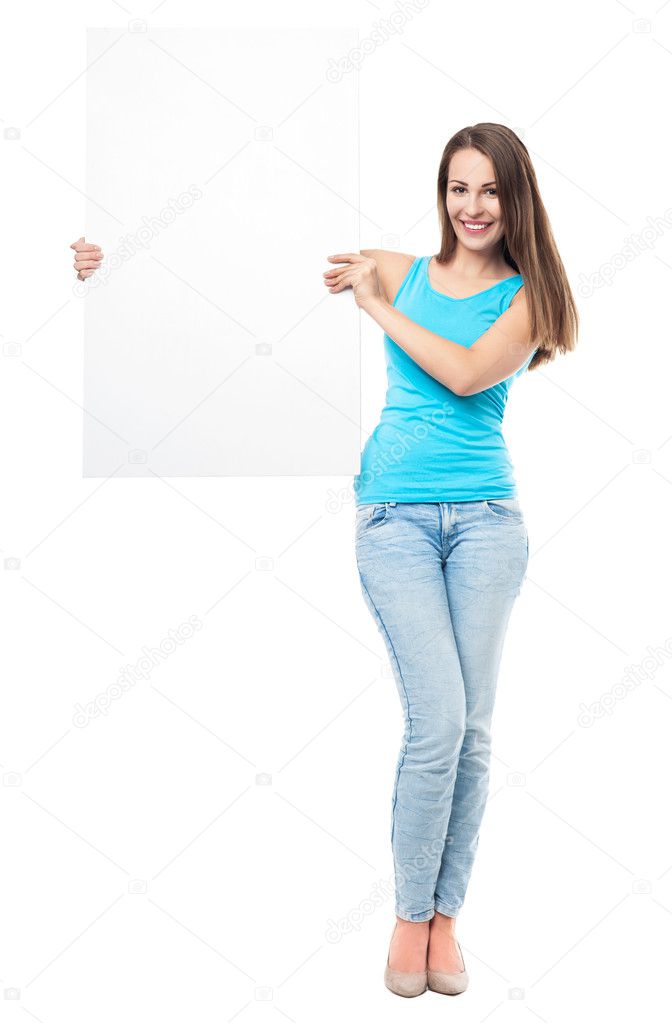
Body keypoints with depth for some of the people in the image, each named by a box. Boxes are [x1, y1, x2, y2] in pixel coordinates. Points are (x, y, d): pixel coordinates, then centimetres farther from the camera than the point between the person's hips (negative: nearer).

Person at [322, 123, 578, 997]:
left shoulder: (526, 295, 6)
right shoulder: (401, 271, 10)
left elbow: (467, 374, -11)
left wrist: (377, 303, -5)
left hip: (486, 518, 1)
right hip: (396, 519, -1)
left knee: (474, 727, 1)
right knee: (438, 718, -11)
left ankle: (445, 915, 16)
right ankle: (410, 915, 7)